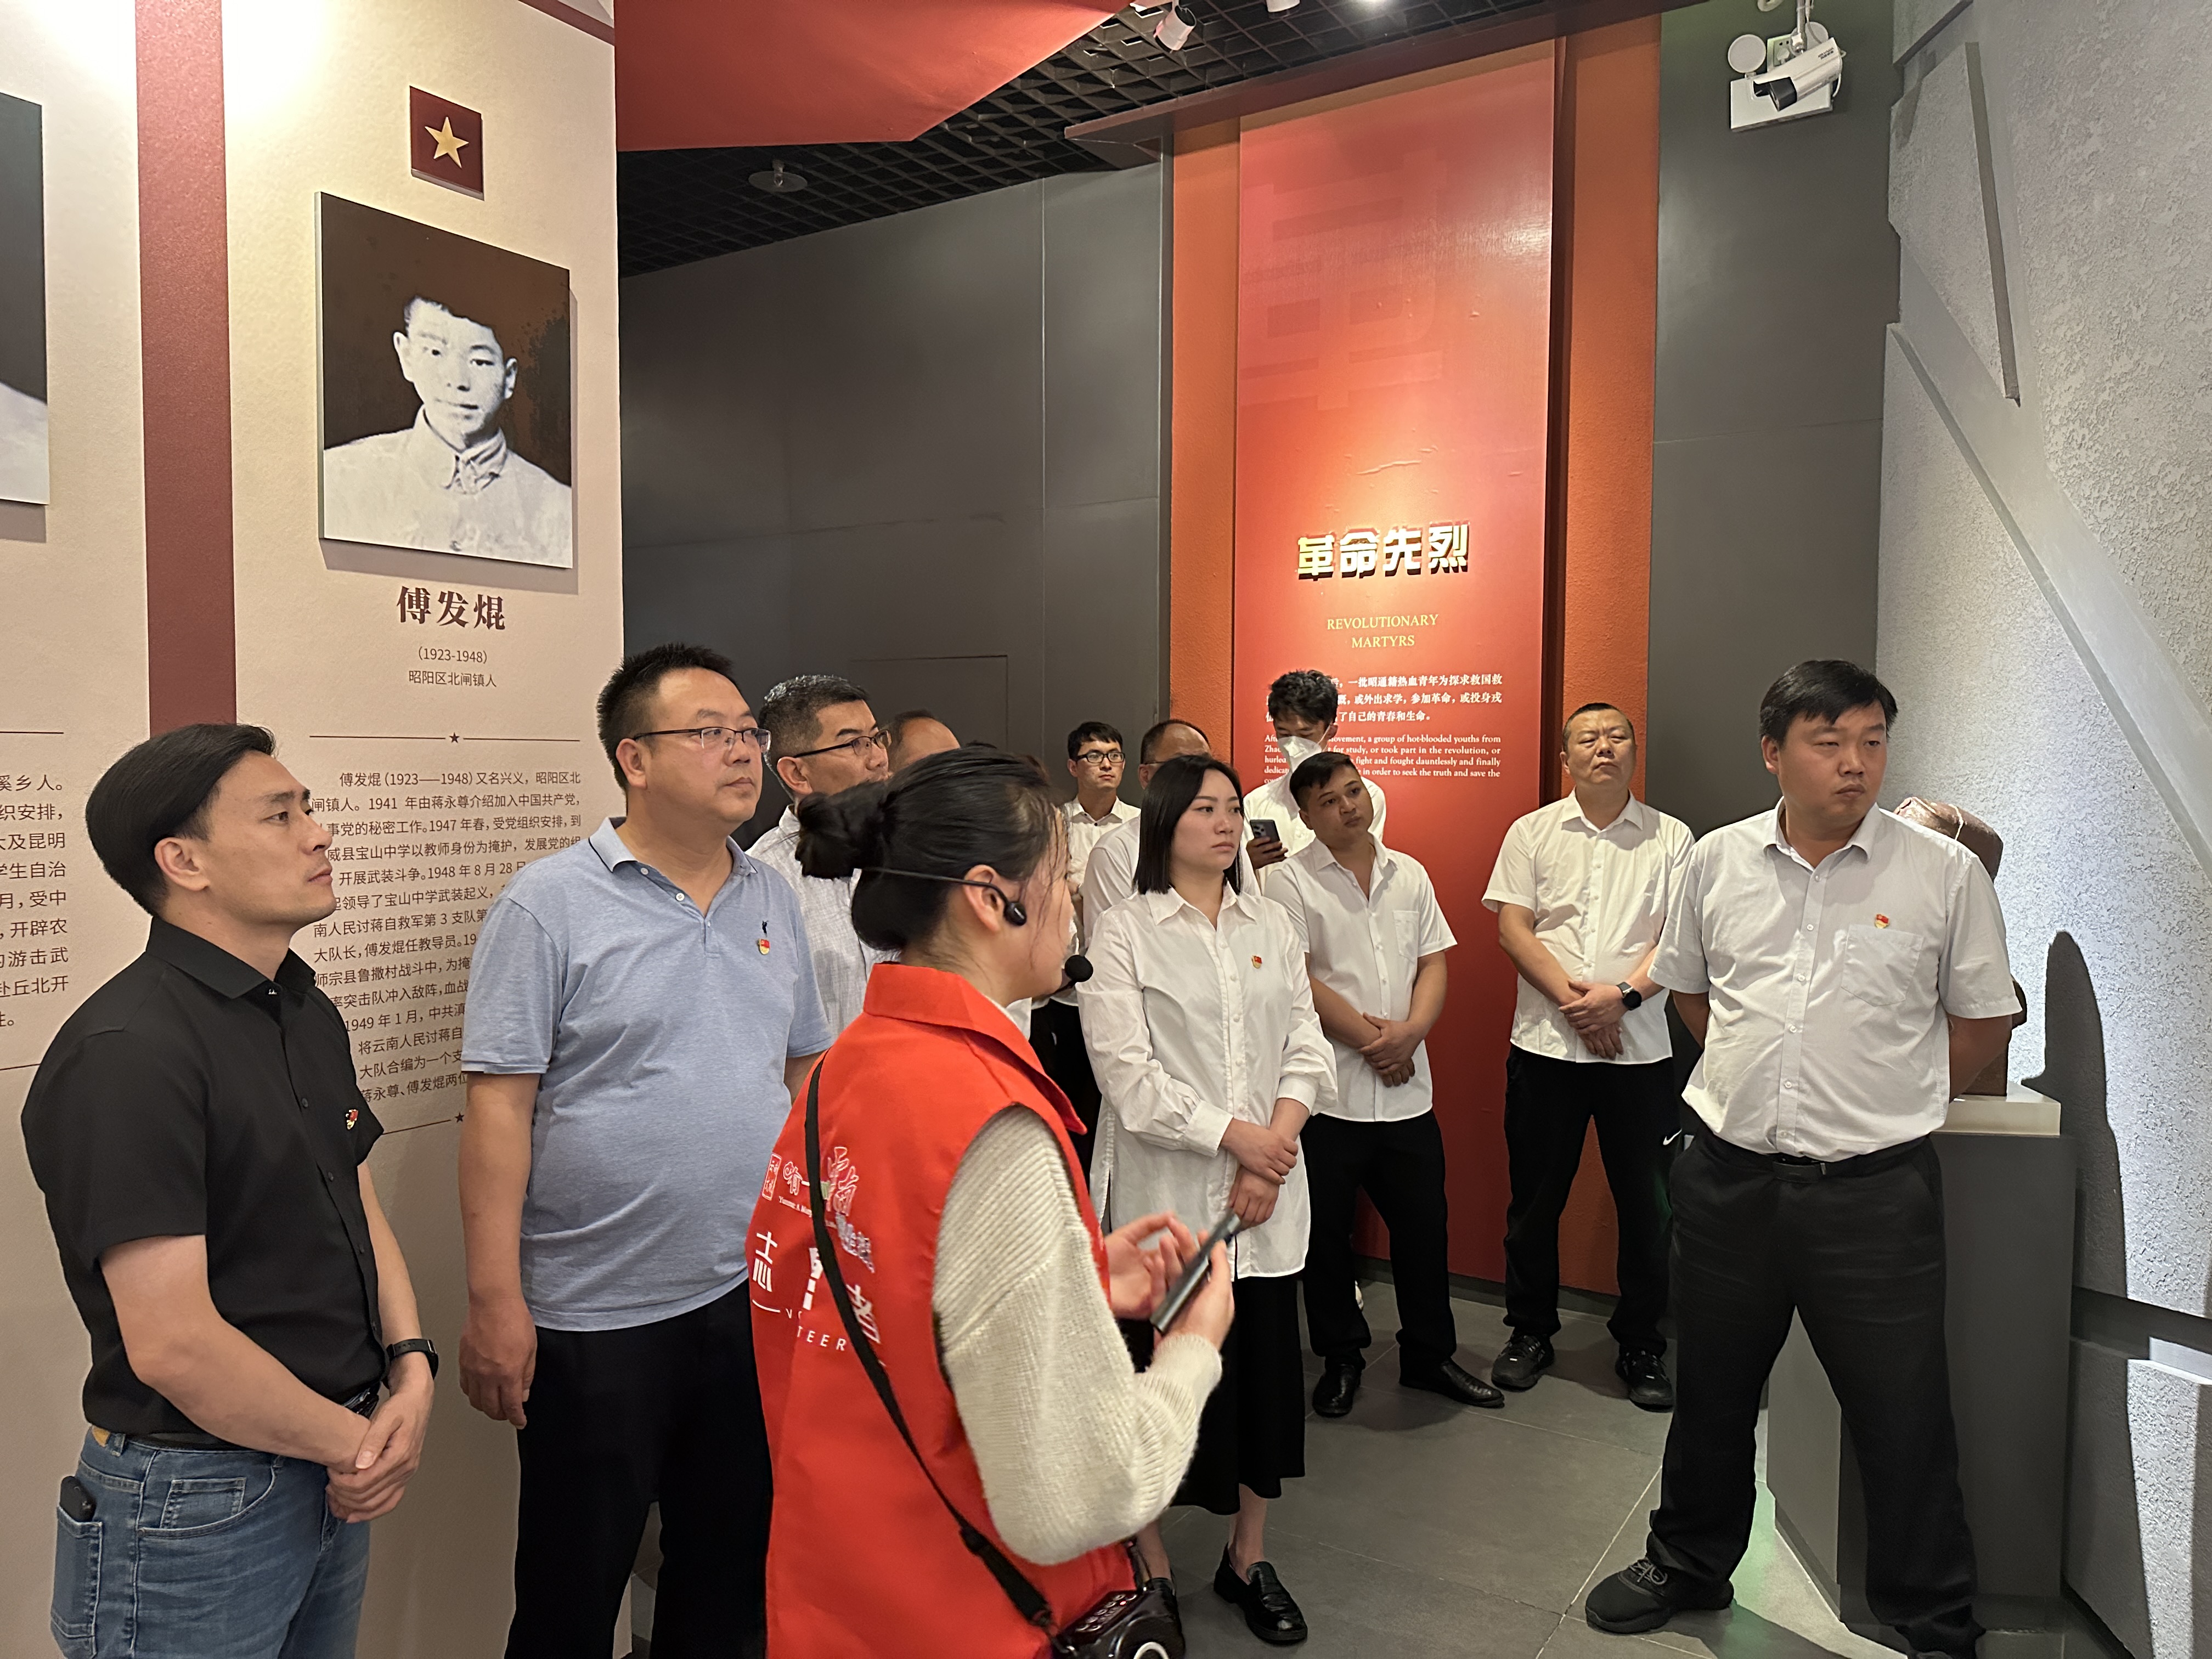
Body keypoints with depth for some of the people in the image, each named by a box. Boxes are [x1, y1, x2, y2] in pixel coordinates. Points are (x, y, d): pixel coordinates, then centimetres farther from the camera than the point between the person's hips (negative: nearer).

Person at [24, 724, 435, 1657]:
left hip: (333, 1473, 8)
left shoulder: (308, 1015, 6)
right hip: (198, 1499, -8)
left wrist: (410, 1370, -4)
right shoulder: (124, 1056, -22)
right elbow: (172, 1344, -25)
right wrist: (357, 1441, -12)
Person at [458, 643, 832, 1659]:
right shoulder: (548, 905, -10)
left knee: (733, 1576, 20)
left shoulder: (772, 901, 6)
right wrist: (495, 1301, -14)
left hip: (756, 1298, 5)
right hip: (597, 1315, -4)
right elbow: (499, 1106, -12)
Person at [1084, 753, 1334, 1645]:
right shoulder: (1124, 933, -5)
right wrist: (1234, 1135, -12)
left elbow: (1307, 1049, 5)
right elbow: (1128, 1076, -12)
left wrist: (1273, 1154, -7)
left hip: (1269, 1197, 4)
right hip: (1167, 1195, -4)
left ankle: (1249, 1559, 31)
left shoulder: (1271, 922, 9)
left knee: (1267, 1368, 11)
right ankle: (1149, 1568, 25)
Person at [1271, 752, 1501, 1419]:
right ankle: (1340, 1358, 26)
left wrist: (1410, 1031, -10)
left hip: (1408, 1089, 4)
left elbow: (1434, 963, 8)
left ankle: (1430, 1355, 29)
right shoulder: (1293, 881, -5)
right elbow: (1297, 980, -12)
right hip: (1328, 1089, -4)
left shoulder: (1409, 874, 10)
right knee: (1327, 1232, 8)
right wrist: (1370, 1038, -11)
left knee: (1425, 1225, 11)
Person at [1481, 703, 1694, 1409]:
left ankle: (1641, 1346, 23)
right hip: (1545, 1042, 0)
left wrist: (1622, 994, -16)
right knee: (1535, 1197, 9)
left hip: (1641, 1047, 0)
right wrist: (1571, 998, -13)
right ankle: (1530, 1331, 25)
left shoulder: (1670, 837, 6)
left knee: (1647, 1204, 6)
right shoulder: (1532, 832, 6)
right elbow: (1511, 927, -2)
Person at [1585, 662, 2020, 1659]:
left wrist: (1890, 1101, 4)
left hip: (1875, 1190, -3)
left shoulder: (1945, 873, -5)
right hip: (1729, 1176, 3)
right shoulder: (1718, 861, 2)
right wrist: (1767, 1077, 10)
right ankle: (1688, 1567, 40)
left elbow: (1985, 1018, 3)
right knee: (1711, 1393, 19)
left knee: (1904, 1418, 8)